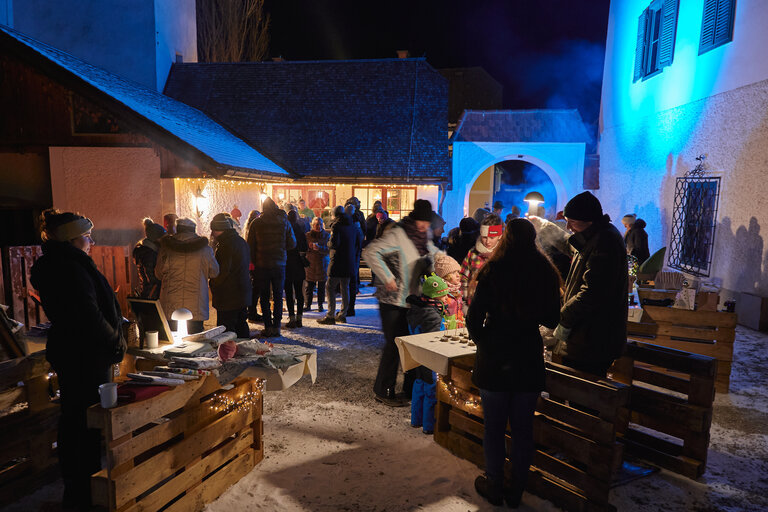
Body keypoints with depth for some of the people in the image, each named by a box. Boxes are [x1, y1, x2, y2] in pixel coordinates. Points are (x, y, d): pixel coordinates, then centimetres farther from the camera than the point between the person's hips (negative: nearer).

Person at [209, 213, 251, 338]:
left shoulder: (225, 245, -18)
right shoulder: (242, 241, 11)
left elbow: (221, 272, -19)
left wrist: (213, 285, -2)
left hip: (228, 298, -9)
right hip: (243, 295, 9)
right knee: (242, 328, 19)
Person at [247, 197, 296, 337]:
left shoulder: (256, 223, -4)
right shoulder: (284, 222, -2)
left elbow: (250, 245, -2)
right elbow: (292, 244, 1)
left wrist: (253, 262, 10)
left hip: (261, 265, -1)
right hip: (279, 265, 1)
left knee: (264, 296, 8)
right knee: (278, 296, 10)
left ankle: (268, 327, 7)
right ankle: (276, 327, 9)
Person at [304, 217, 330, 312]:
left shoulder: (327, 235, 3)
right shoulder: (308, 235, 5)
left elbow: (329, 250, -5)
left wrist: (319, 248, -21)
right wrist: (309, 247, -13)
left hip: (322, 263, 0)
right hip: (310, 262, 0)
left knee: (321, 286, 4)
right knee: (308, 285, -2)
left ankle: (320, 305, 15)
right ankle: (307, 304, 8)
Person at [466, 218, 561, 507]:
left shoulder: (493, 272, -11)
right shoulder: (546, 273, -3)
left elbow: (474, 319, -10)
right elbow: (552, 320, 5)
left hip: (494, 362, -2)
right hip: (529, 361, 3)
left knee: (493, 426, 12)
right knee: (523, 428, 14)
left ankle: (495, 486, 26)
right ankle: (516, 491, 25)